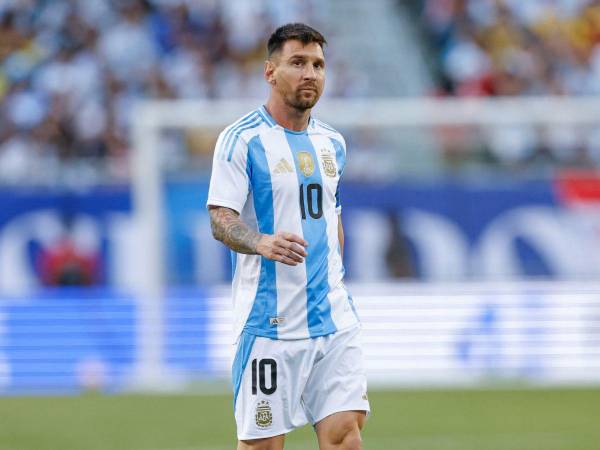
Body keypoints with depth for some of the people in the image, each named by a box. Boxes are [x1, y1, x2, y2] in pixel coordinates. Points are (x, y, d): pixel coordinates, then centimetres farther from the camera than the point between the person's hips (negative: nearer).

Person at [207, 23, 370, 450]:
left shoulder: (332, 142, 14)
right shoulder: (242, 138, -6)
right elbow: (221, 220, -13)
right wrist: (262, 243, -33)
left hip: (333, 318, 5)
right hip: (269, 318, -5)